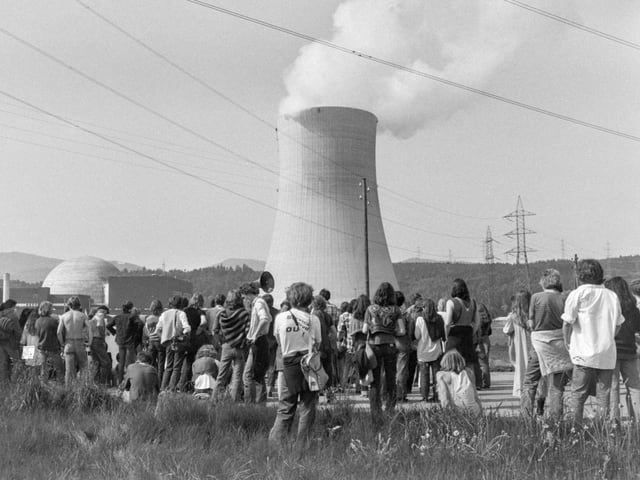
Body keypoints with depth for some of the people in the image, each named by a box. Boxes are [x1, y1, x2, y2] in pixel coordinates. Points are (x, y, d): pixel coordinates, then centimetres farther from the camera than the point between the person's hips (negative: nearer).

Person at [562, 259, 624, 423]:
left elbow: (567, 324, -7)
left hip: (584, 354, -4)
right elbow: (618, 324, 14)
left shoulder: (577, 294, -6)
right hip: (608, 354, 4)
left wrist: (568, 343, 8)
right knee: (603, 396, 8)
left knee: (578, 395, 4)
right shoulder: (612, 295, 9)